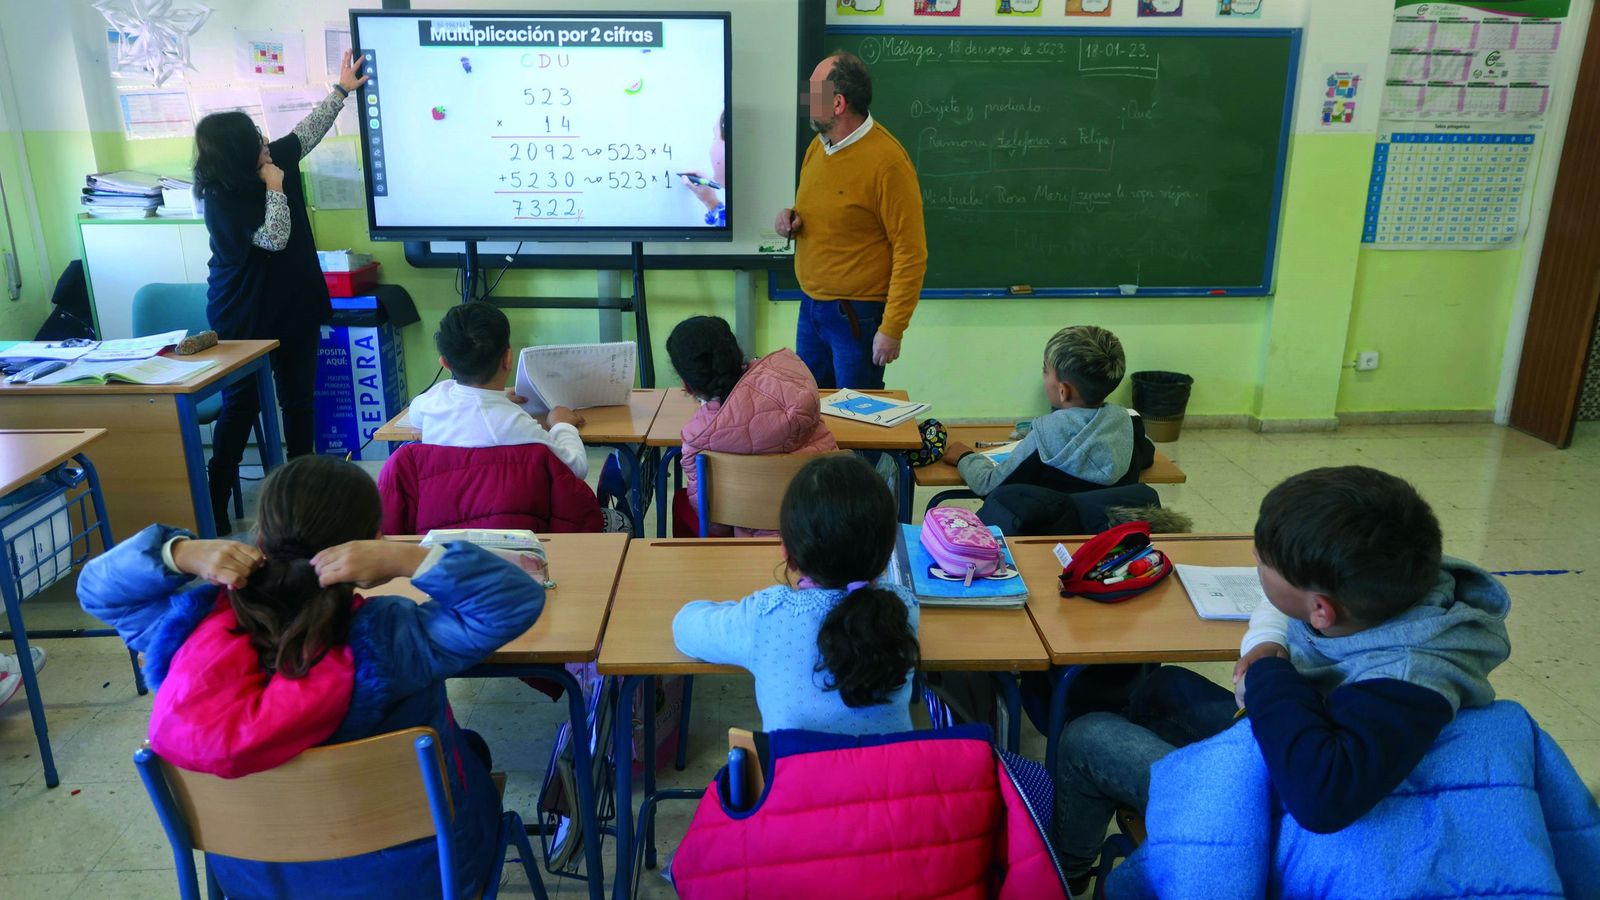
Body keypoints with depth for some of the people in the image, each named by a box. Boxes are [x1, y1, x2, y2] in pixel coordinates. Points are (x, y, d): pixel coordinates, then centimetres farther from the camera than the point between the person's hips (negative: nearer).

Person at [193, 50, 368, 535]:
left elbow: (309, 130, 13)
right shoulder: (223, 199, -20)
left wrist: (341, 90, 15)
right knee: (241, 405, -4)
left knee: (299, 395, 13)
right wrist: (274, 187, -20)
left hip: (295, 305, 7)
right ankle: (216, 502, 5)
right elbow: (274, 237, -27)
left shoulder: (275, 159, 0)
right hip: (246, 317, -7)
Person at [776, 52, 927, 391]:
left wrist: (892, 329, -19)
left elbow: (911, 254, -17)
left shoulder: (887, 162, -18)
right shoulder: (818, 146, 5)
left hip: (858, 315, -7)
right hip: (811, 307, 7)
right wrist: (792, 220, -1)